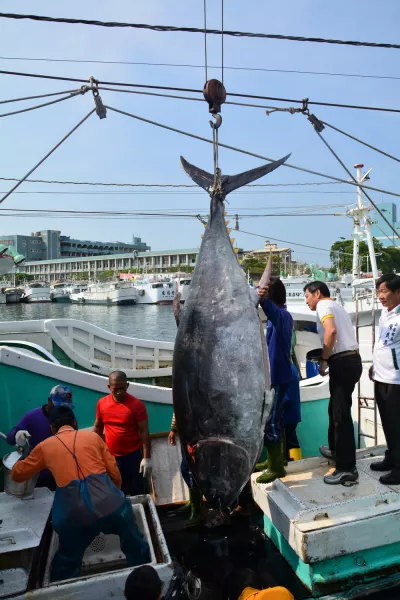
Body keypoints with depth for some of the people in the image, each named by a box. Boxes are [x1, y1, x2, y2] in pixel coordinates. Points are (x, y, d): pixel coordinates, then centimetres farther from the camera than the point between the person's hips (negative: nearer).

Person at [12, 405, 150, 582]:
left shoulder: (44, 446, 16)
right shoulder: (93, 436, 15)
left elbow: (17, 474, 31)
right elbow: (115, 474, 15)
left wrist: (19, 461, 53)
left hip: (74, 512, 0)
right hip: (108, 502, 0)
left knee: (67, 563, 27)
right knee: (136, 548, 23)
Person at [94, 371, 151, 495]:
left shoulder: (137, 405, -14)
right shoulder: (102, 403, -2)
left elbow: (144, 432, -12)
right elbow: (98, 427, 10)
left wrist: (146, 458, -15)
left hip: (133, 456, -3)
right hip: (110, 457, 4)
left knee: (137, 494, 9)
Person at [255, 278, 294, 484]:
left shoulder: (282, 315, -21)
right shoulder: (282, 316, 12)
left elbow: (274, 312, -46)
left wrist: (263, 300, -65)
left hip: (276, 377, -10)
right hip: (276, 374, 10)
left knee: (269, 422, -3)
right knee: (274, 419, 18)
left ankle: (277, 467, 10)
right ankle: (275, 459, 32)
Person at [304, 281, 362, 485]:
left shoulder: (323, 305, -6)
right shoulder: (336, 306, 24)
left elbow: (331, 331, -23)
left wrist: (323, 359, -15)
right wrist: (327, 356, 16)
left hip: (342, 363, -10)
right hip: (351, 360, 10)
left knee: (341, 414, -5)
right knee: (336, 409, 22)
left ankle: (347, 468, 1)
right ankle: (336, 449, 37)